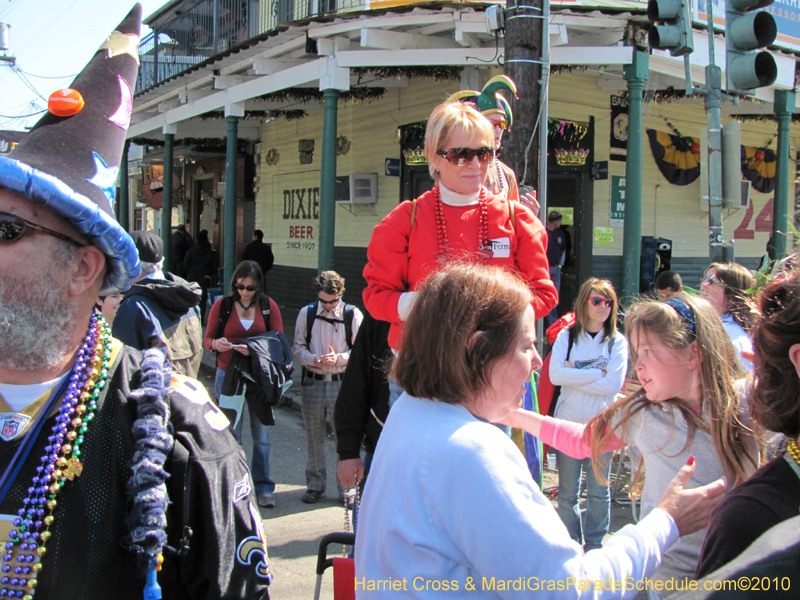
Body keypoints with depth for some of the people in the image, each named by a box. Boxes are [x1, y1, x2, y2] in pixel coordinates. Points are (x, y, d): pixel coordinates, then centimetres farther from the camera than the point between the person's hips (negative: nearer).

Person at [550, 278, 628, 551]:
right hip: (568, 422, 0)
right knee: (567, 492, 7)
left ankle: (595, 544, 24)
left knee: (599, 491, 9)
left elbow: (613, 384, -12)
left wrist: (574, 375, -13)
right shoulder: (566, 336, 2)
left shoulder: (617, 341, 0)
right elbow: (555, 375, -12)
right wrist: (596, 373, -14)